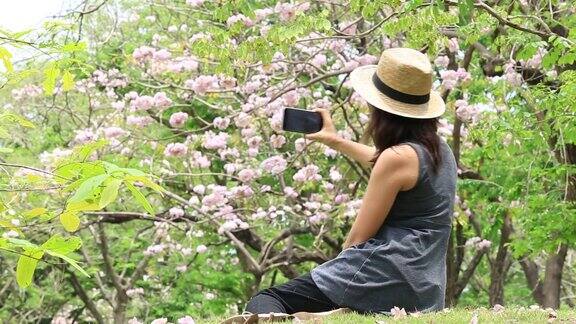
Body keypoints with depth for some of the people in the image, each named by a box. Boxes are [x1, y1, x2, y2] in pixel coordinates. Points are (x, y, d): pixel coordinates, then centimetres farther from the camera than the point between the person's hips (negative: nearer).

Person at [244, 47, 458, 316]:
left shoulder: (398, 157, -11)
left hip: (385, 279, -9)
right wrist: (336, 142, 48)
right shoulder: (440, 150, 15)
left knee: (262, 303, -11)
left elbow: (358, 238, -8)